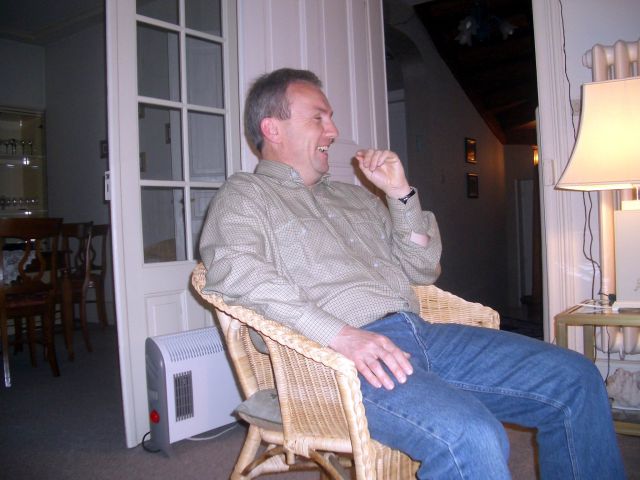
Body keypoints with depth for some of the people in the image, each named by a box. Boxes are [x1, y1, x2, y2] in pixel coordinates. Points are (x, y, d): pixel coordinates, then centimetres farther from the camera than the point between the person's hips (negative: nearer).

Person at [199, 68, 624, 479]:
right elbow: (235, 270, -14)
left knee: (576, 378, -1)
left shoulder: (354, 197, 27)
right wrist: (339, 334, -24)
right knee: (470, 436, -32)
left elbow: (423, 270, 24)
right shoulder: (246, 195, 8)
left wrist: (401, 193, 10)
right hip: (335, 355, -7)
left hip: (416, 332, 7)